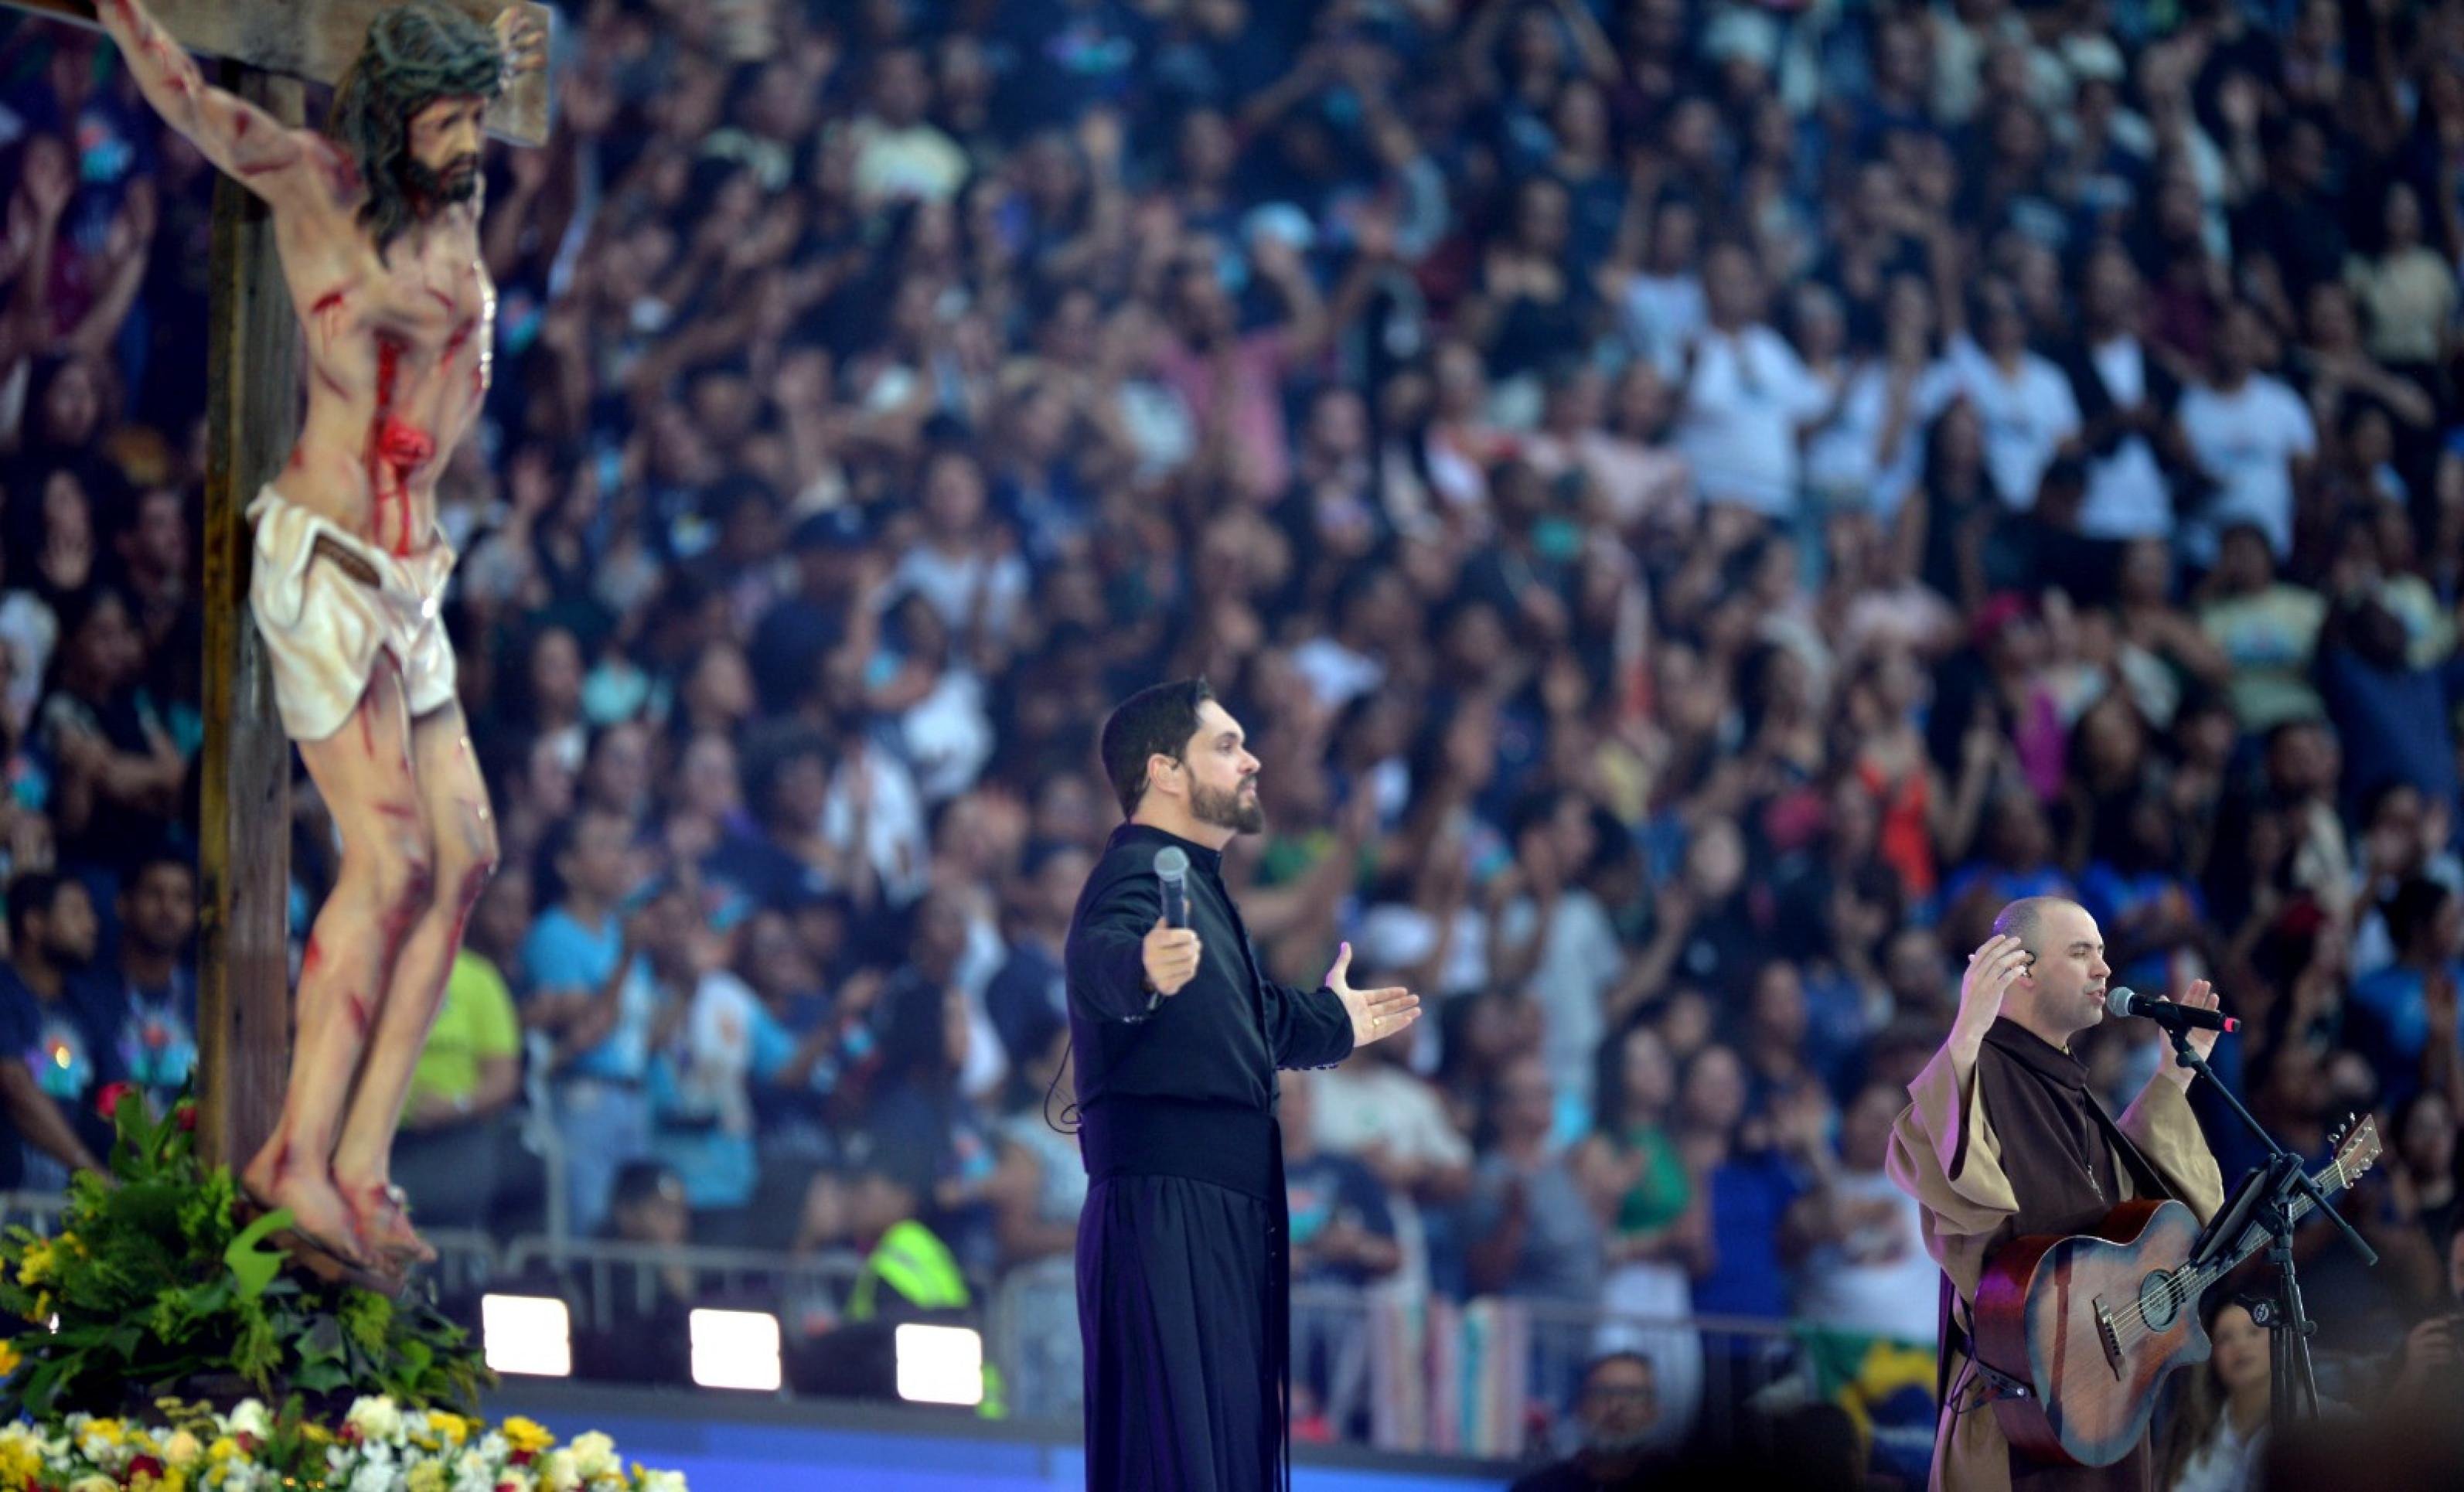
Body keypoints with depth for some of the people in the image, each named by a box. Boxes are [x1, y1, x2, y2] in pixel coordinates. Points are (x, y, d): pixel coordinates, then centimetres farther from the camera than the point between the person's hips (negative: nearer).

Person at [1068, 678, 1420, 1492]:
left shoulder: (1198, 883, 21)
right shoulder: (1140, 874, -10)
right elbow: (1094, 954, -35)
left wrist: (1330, 1020, 58)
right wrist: (1141, 968, -57)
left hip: (1223, 1221, 10)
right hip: (1165, 1207, -10)